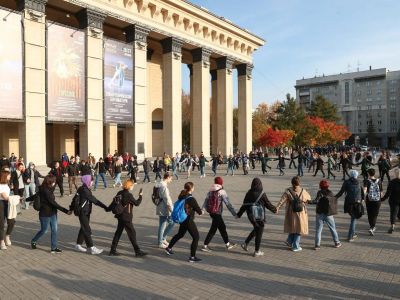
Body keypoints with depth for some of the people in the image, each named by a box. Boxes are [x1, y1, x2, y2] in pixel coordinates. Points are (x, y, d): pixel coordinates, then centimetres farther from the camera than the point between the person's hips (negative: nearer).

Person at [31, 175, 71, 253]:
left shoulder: (49, 189, 4)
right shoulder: (45, 191, -23)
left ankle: (53, 248, 16)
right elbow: (53, 203, -26)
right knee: (44, 230, 10)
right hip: (45, 214, -8)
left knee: (54, 230, 8)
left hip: (52, 213, 8)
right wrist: (65, 211, -28)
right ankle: (33, 241, 36)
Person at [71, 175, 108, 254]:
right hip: (83, 213, -10)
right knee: (87, 230, -4)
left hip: (86, 212, 10)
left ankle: (78, 245, 31)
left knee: (83, 229, 18)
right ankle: (91, 248, 2)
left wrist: (71, 208, 26)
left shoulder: (83, 189, 7)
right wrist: (105, 207, -21)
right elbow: (94, 200, -24)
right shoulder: (84, 190, -22)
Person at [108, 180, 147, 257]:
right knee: (132, 233, -1)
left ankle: (113, 250, 22)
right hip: (126, 218, -8)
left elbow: (114, 202, 14)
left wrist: (108, 209, 28)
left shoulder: (120, 193, 4)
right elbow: (137, 203, -11)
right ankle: (137, 251, 6)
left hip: (120, 216, 8)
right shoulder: (129, 195, -18)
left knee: (118, 232, 16)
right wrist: (140, 196, 4)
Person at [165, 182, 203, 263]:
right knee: (196, 237, 3)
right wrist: (201, 212, 9)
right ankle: (192, 257, 5)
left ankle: (169, 248, 40)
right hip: (189, 221, -8)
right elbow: (198, 209, -14)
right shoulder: (191, 199, -22)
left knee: (180, 234, 28)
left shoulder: (181, 197, 0)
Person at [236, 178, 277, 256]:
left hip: (251, 216, 5)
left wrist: (239, 214, 9)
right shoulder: (262, 194, -16)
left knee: (256, 230, 25)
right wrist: (274, 209, 13)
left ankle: (246, 243, 21)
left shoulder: (249, 193, -4)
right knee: (259, 233, 8)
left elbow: (244, 205, 0)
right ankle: (257, 251, 17)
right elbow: (268, 204, -5)